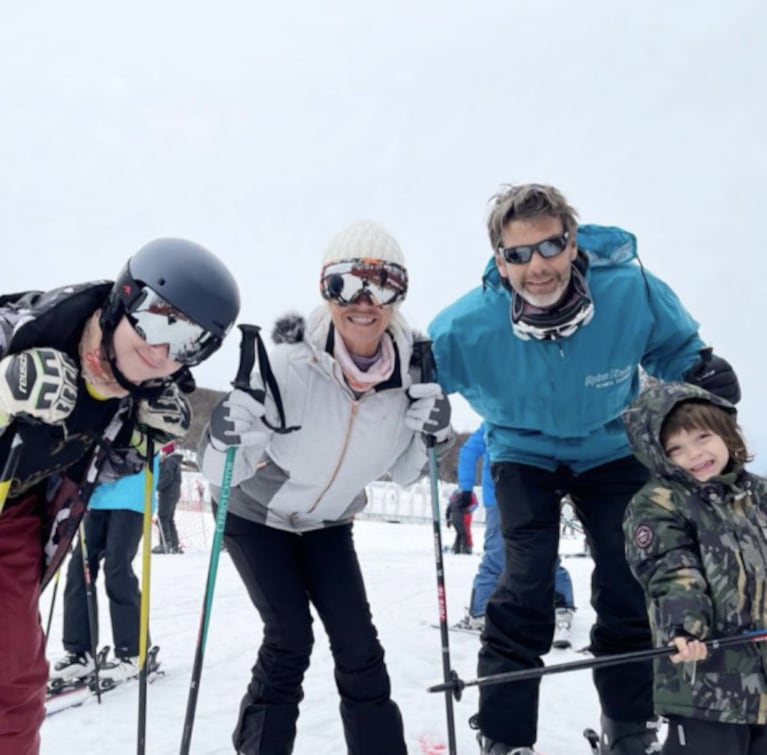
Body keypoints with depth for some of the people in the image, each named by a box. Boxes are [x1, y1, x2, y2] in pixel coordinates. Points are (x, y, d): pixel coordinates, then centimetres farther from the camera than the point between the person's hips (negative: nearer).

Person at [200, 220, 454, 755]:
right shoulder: (290, 364, -32)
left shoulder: (408, 374, -19)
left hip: (327, 522, 4)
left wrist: (431, 436, -22)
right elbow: (221, 472, -27)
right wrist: (229, 437, -47)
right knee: (290, 639, -11)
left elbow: (402, 473, -4)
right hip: (255, 513, -4)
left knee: (358, 643, -1)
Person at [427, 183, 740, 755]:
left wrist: (703, 373, -28)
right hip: (524, 453, -1)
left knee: (629, 583, 1)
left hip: (610, 447, 2)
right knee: (526, 587, -14)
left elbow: (675, 347, -7)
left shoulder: (631, 291, -29)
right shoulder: (467, 325, -31)